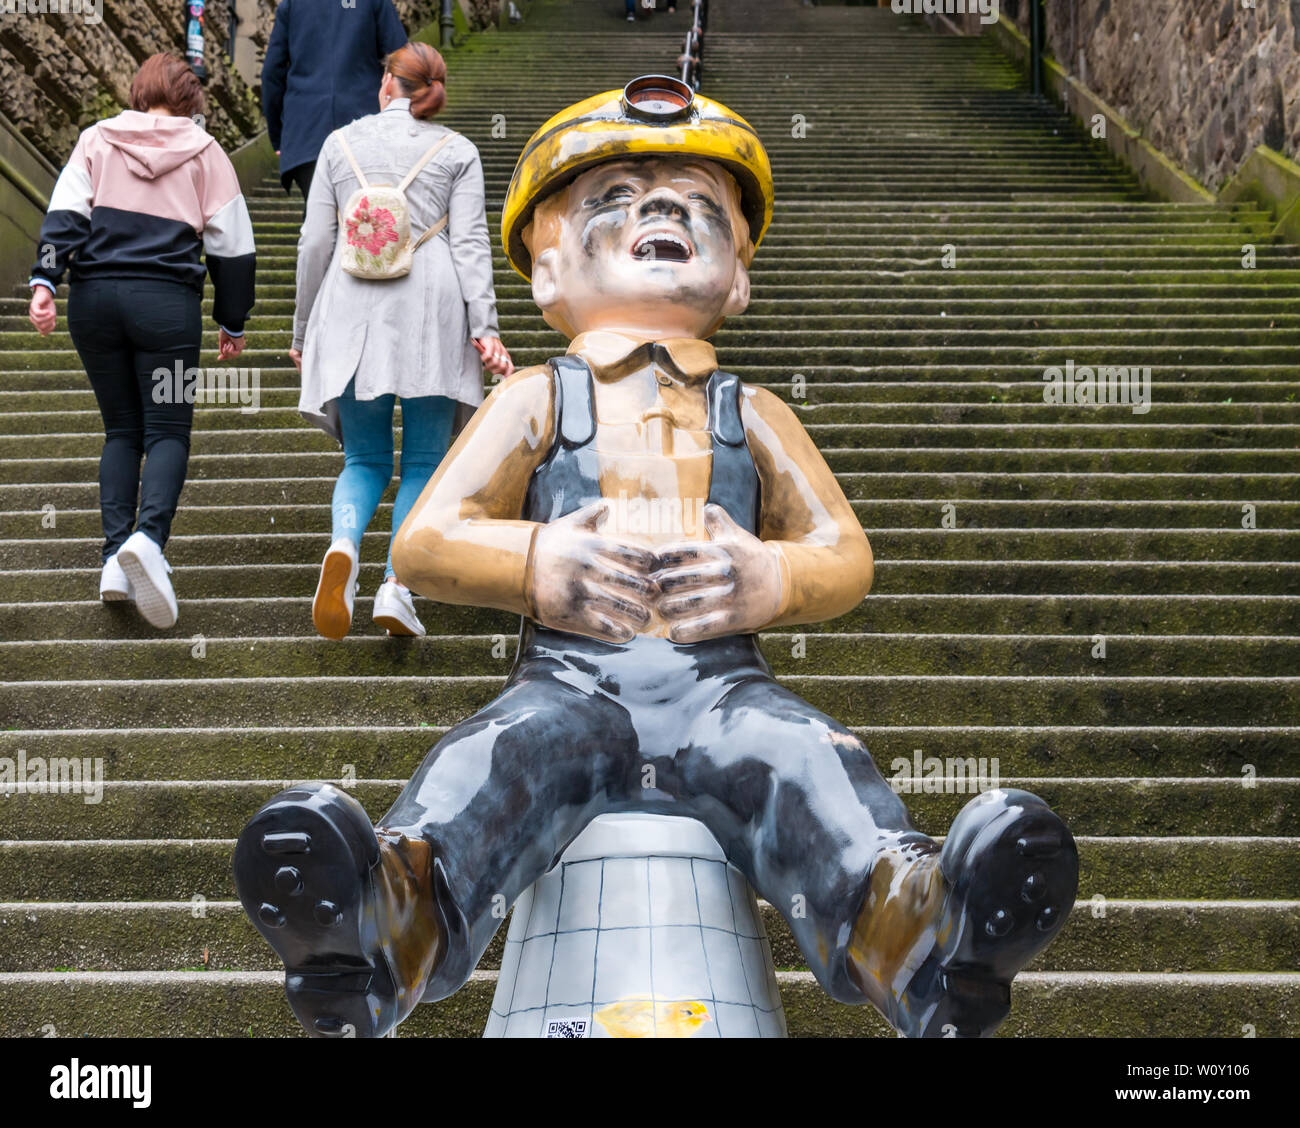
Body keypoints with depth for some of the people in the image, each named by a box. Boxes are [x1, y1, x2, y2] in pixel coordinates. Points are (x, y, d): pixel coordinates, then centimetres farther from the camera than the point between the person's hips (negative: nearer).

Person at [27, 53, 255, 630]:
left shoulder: (96, 139, 13)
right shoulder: (205, 152, 10)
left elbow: (64, 215, 0)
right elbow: (231, 245, 9)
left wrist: (45, 280, -7)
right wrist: (233, 321, 17)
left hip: (93, 299, 3)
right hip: (167, 301, -2)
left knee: (121, 430, 13)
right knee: (167, 430, 2)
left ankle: (116, 558, 3)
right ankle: (148, 537, -24)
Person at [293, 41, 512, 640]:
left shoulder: (342, 142, 14)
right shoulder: (456, 151, 10)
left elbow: (315, 242, 11)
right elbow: (469, 243, -1)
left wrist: (302, 329, 17)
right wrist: (485, 327, -6)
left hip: (351, 311, 1)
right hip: (429, 310, -1)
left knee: (365, 459, 11)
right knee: (424, 461, 6)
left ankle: (343, 547, -19)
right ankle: (398, 584, -11)